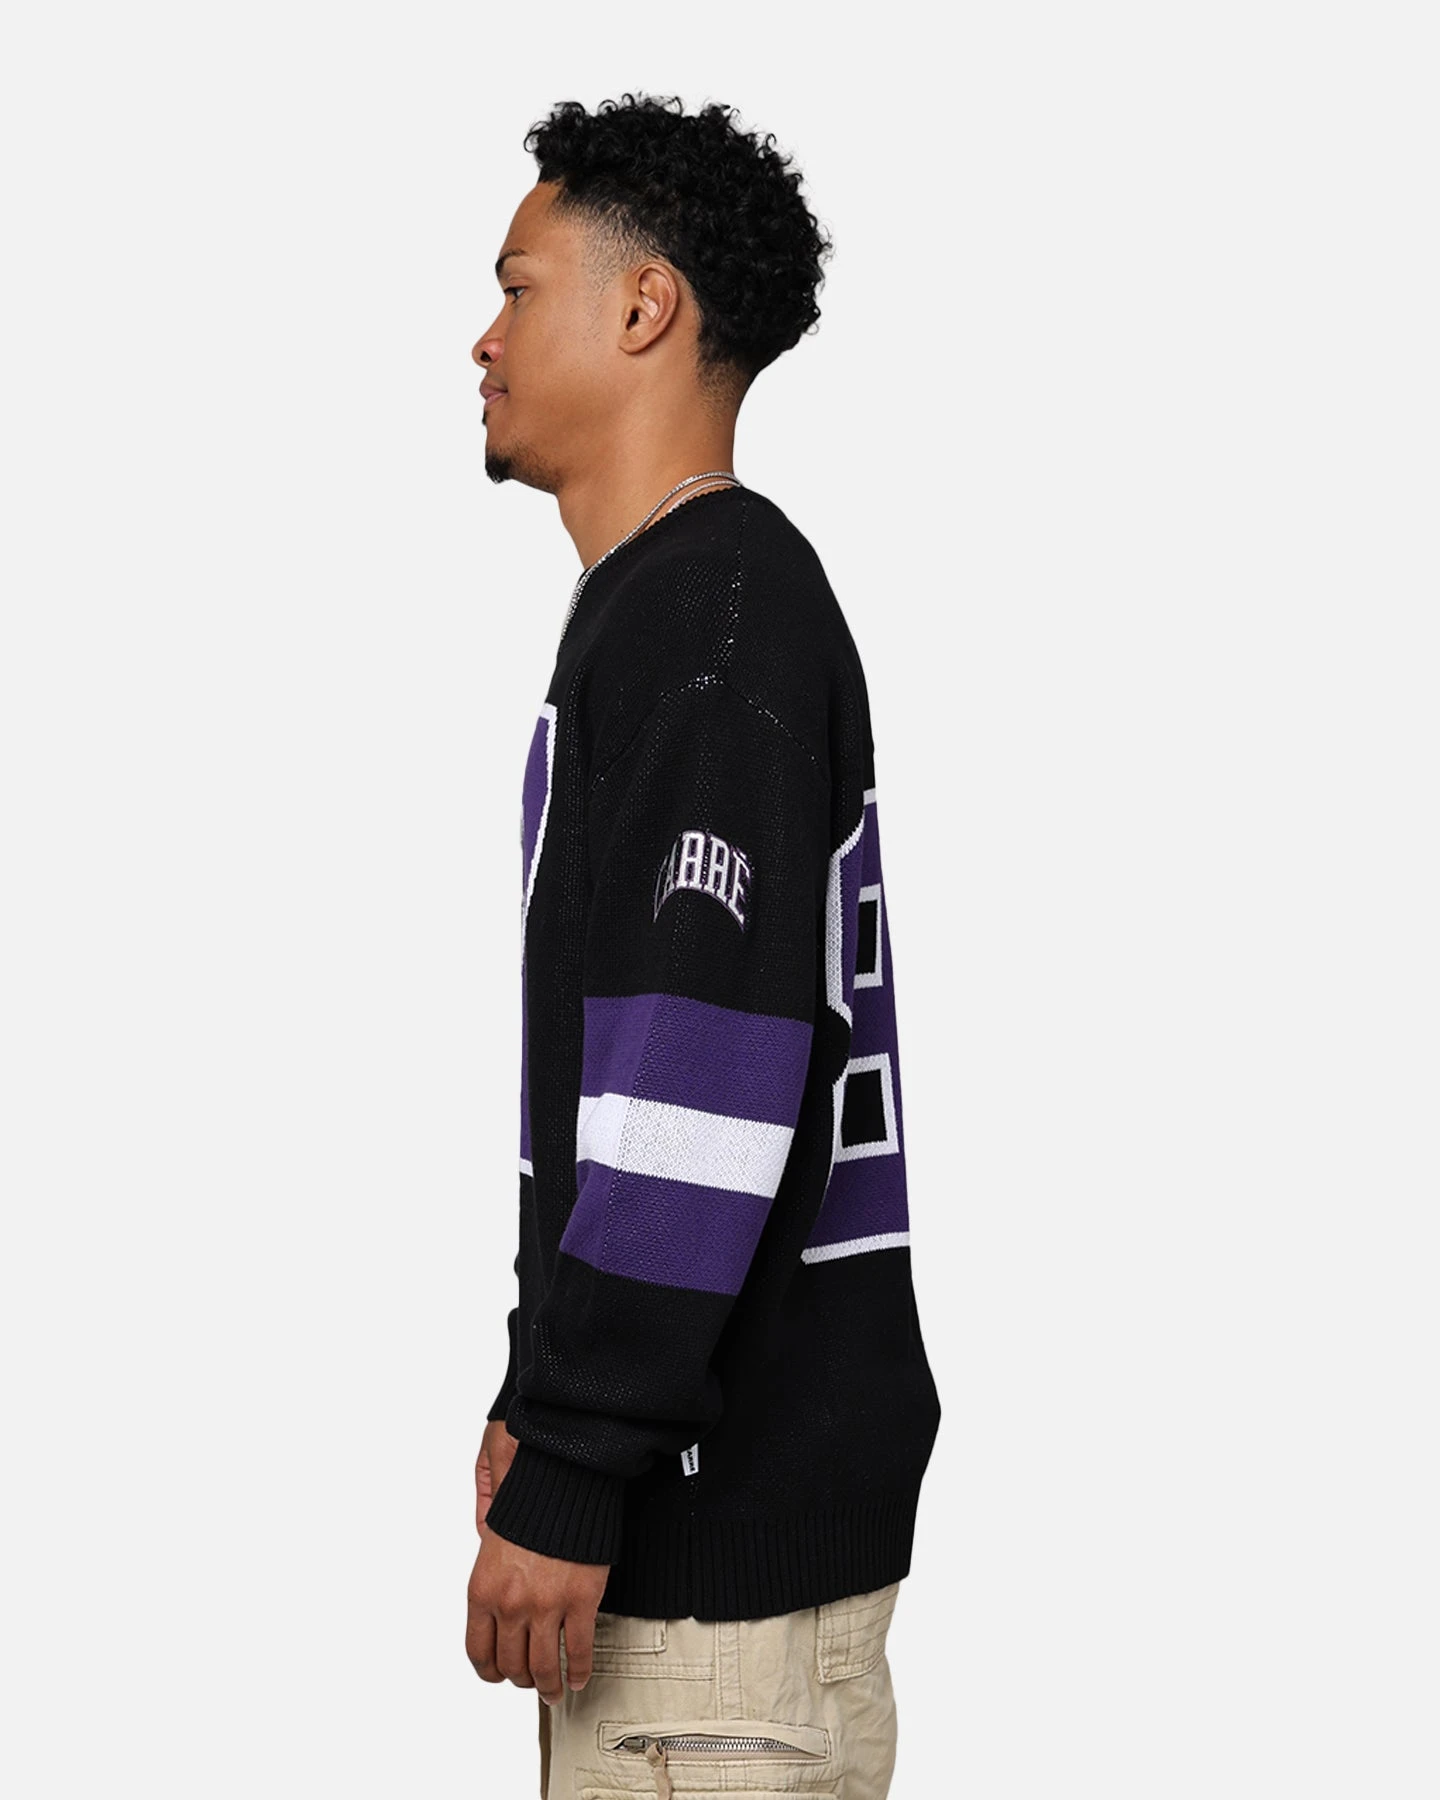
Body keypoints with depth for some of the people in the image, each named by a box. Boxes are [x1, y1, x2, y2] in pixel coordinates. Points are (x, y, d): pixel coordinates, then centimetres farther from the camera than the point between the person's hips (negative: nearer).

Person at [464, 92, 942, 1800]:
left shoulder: (713, 605, -15)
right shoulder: (657, 603, 18)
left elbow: (709, 1077, -23)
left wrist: (571, 1476, -23)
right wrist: (544, 1400, 21)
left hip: (736, 1509, -10)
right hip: (678, 1477, 10)